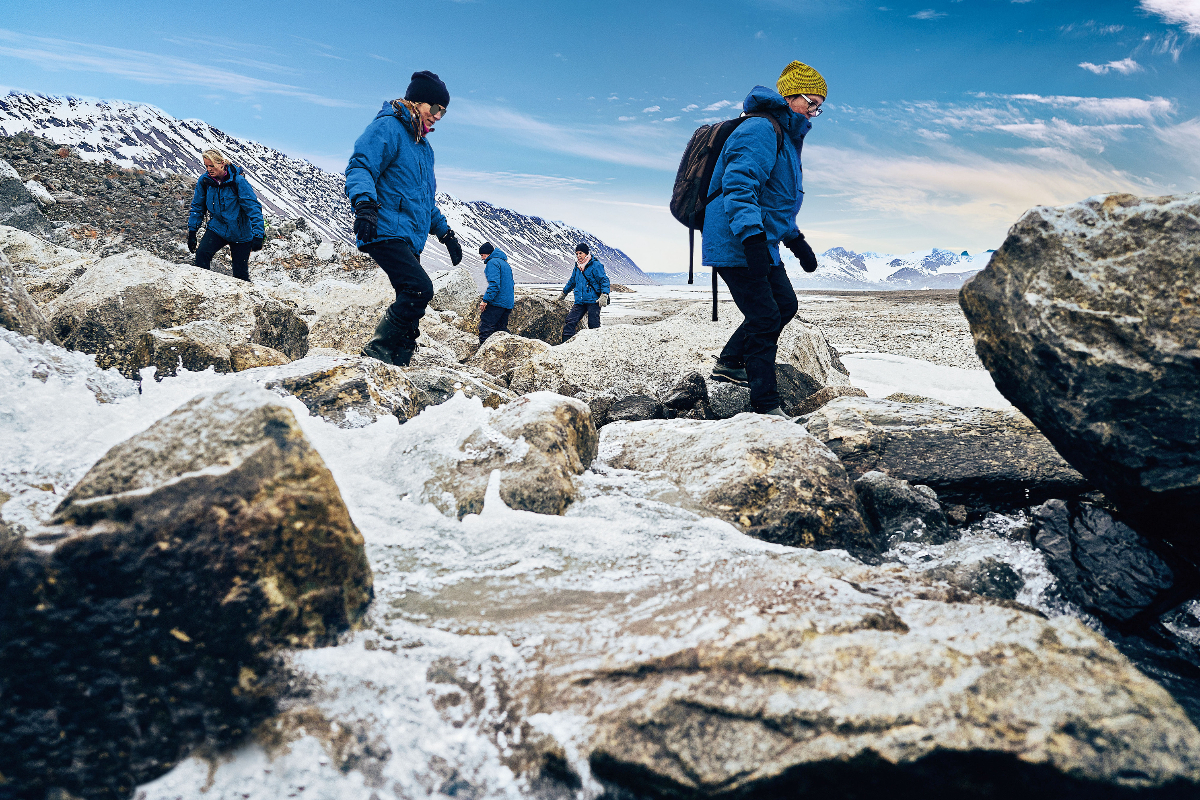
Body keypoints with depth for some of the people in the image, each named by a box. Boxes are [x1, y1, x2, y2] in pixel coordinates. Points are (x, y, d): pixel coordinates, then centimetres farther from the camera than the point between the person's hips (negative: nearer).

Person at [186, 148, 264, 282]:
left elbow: (254, 208, -19)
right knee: (201, 252, -24)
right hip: (217, 228, 3)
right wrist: (192, 232, 8)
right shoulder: (204, 181, -5)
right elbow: (197, 207, 9)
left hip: (240, 233, -3)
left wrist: (257, 235, -27)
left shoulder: (238, 181, -19)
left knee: (241, 274, 2)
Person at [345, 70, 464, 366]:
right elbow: (359, 166, -16)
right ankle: (377, 352, -16)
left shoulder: (423, 146, 26)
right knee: (420, 289, -24)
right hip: (386, 230, -9)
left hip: (410, 240, 9)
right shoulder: (388, 127, -3)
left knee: (410, 305, 2)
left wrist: (446, 233, 32)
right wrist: (364, 202, -34)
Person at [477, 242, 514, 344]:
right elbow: (510, 284, 25)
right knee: (501, 329, 14)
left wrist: (485, 300, -21)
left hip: (496, 302, -9)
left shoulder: (492, 262, -9)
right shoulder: (505, 263, 20)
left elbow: (494, 284, -21)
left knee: (485, 328, -8)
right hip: (508, 303, 9)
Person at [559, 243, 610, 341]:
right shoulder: (577, 267, 15)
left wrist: (604, 295, -22)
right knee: (570, 321, -5)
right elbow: (572, 281, 32)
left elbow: (604, 280, -9)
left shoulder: (595, 266, -6)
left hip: (593, 301, -6)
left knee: (593, 325, -6)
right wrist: (564, 293, 43)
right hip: (579, 302, 6)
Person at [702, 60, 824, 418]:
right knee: (765, 318, -10)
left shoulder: (787, 137, 21)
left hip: (761, 243, 11)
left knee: (784, 304, 18)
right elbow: (738, 185, -29)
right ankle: (766, 406, -2)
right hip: (736, 245, -11)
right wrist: (752, 238, -39)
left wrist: (796, 241, 25)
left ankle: (730, 362, 29)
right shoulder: (761, 130, -15)